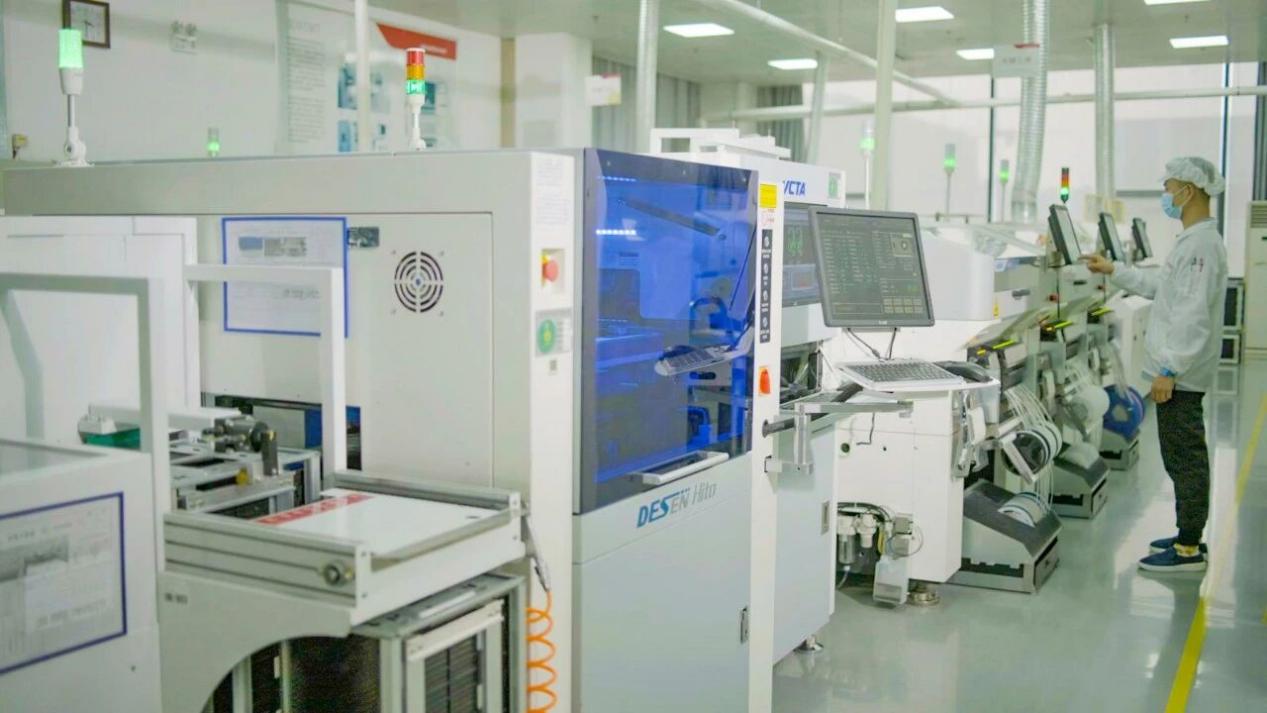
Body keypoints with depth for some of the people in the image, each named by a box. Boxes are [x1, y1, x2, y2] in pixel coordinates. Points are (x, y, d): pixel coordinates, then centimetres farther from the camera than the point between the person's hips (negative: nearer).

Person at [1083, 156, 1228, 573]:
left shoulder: (1201, 245, -19)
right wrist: (1112, 271, 27)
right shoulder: (1193, 241, 13)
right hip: (1179, 368, 10)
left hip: (1181, 372, -10)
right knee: (1183, 458, 16)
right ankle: (1189, 536, 26)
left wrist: (1170, 370, -23)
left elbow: (1194, 316, -24)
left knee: (1185, 459, -3)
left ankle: (1189, 550, 5)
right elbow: (1161, 286, 26)